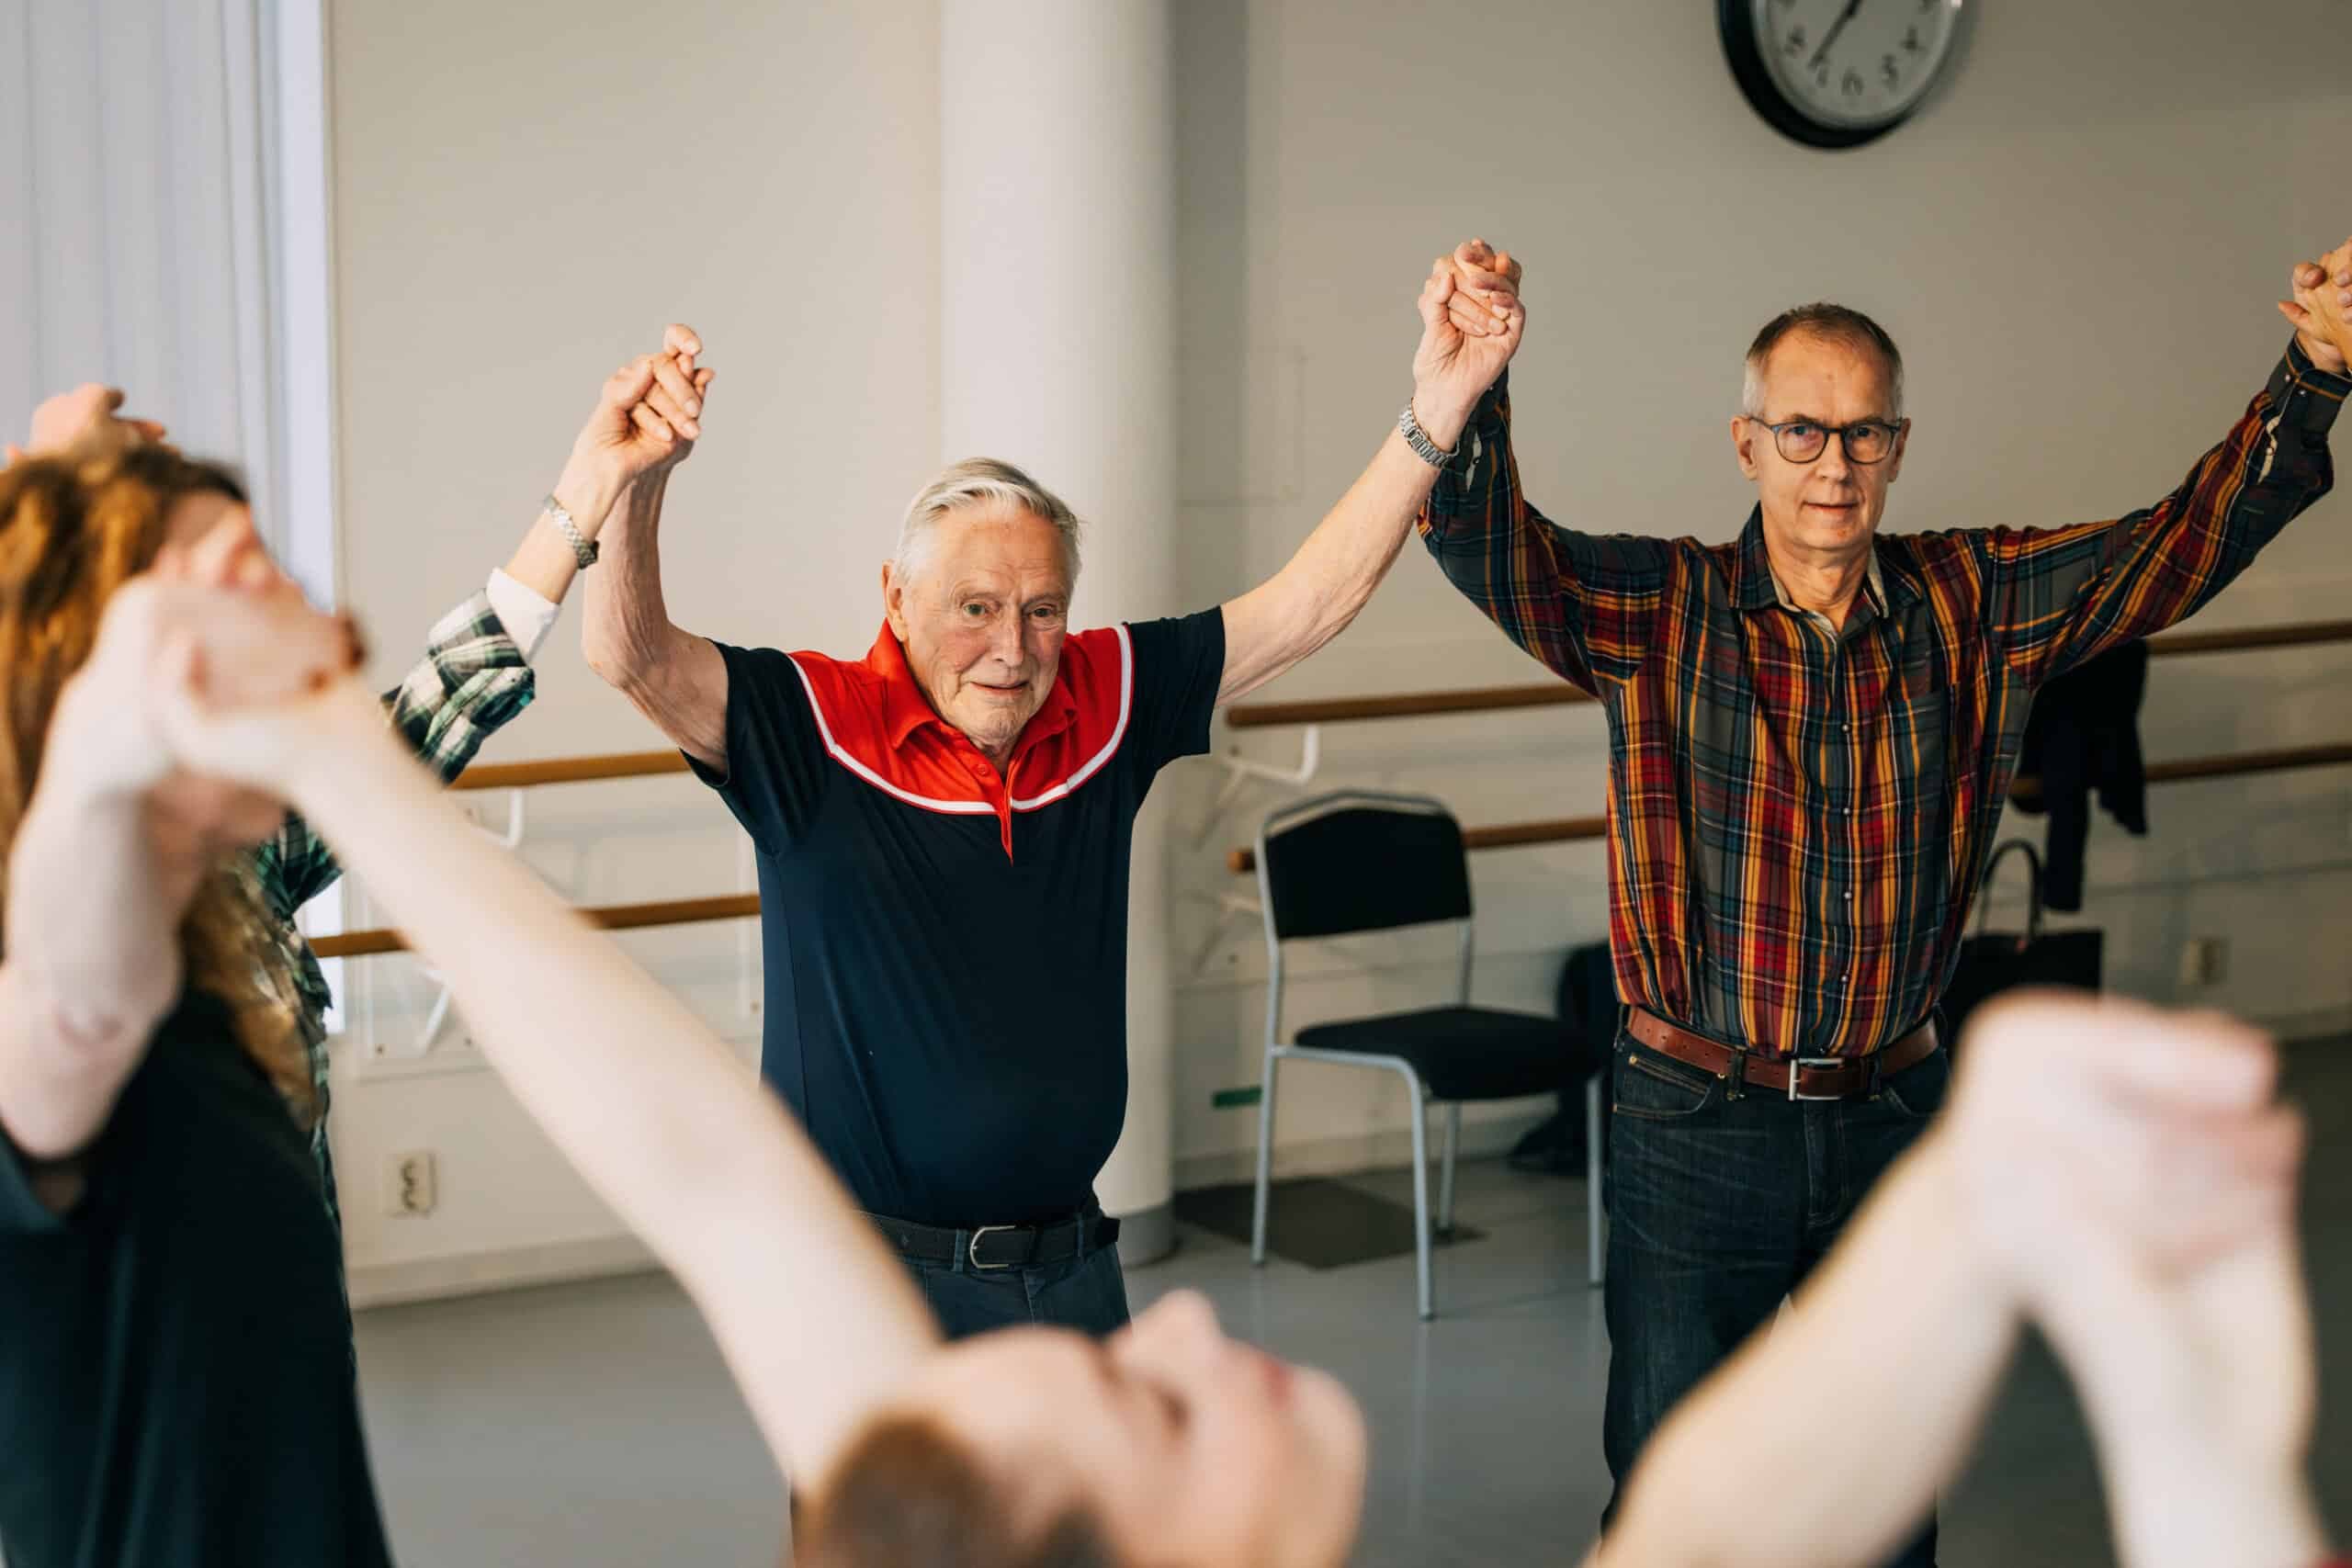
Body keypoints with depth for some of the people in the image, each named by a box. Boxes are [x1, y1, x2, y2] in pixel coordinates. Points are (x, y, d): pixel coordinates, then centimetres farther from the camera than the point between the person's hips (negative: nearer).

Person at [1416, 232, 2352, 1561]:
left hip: (1898, 1113, 3)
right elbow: (1489, 546, -21)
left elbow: (2194, 541, -2)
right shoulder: (1661, 613, -7)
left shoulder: (1975, 608, 1)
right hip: (1702, 1117, -3)